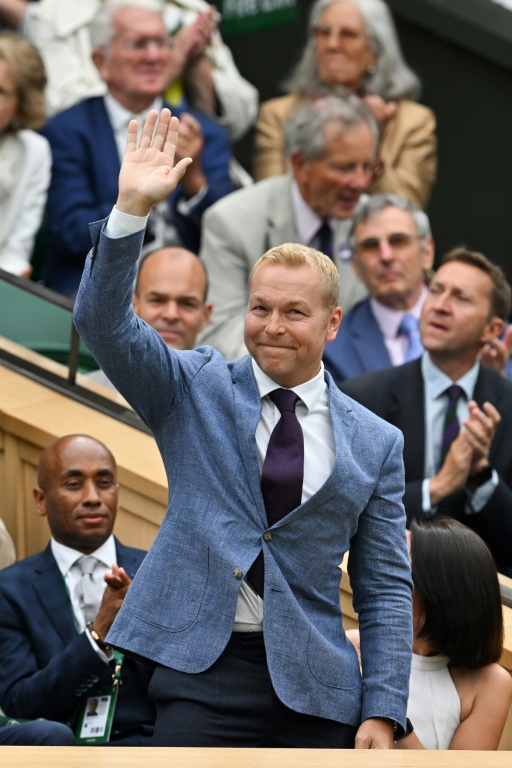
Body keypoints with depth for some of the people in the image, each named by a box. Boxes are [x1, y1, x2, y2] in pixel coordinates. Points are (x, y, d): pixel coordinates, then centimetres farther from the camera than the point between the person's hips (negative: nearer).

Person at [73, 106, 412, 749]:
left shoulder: (374, 443, 10)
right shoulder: (194, 389, 8)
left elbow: (385, 590, 9)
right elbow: (102, 321, -7)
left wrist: (382, 713, 0)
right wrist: (131, 211, -20)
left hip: (314, 689, 2)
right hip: (203, 672, -2)